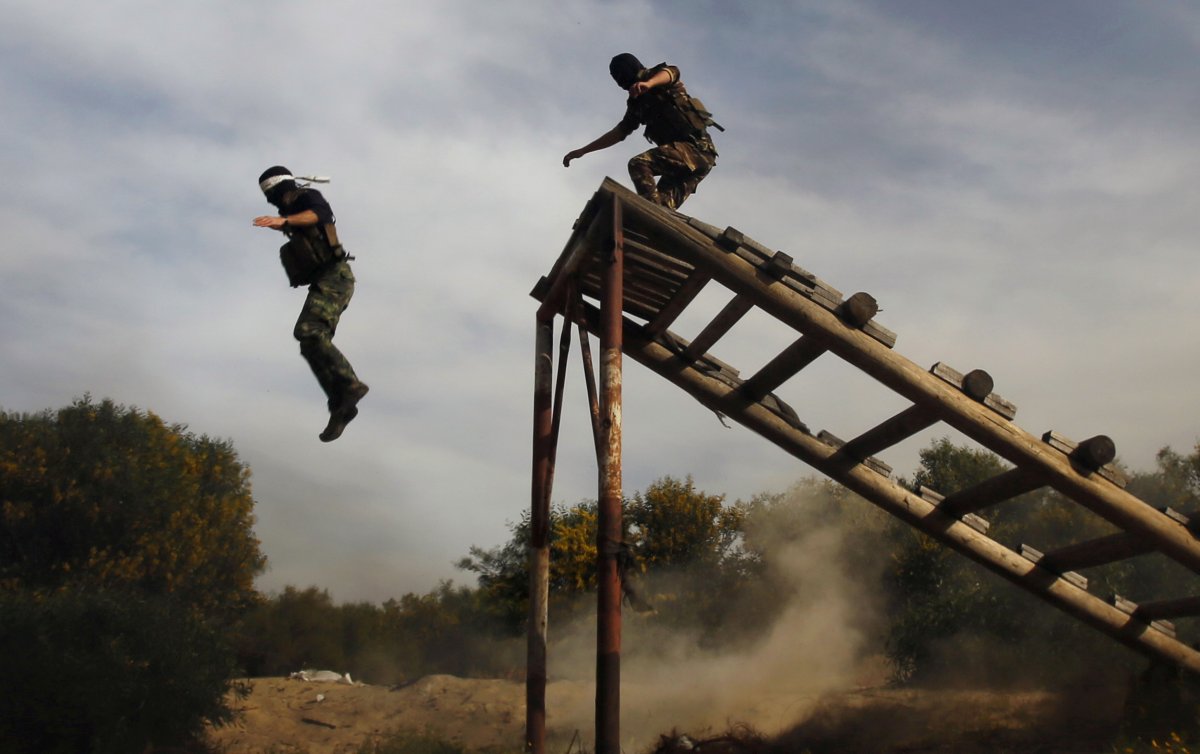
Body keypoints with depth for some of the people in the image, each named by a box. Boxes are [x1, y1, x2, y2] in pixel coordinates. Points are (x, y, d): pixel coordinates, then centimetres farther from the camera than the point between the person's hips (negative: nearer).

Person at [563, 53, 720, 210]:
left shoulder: (659, 76, 3)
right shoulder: (637, 103, 23)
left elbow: (670, 72, -22)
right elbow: (619, 132, 26)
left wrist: (649, 83, -45)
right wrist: (582, 151, 22)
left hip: (696, 147, -8)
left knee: (638, 164, -24)